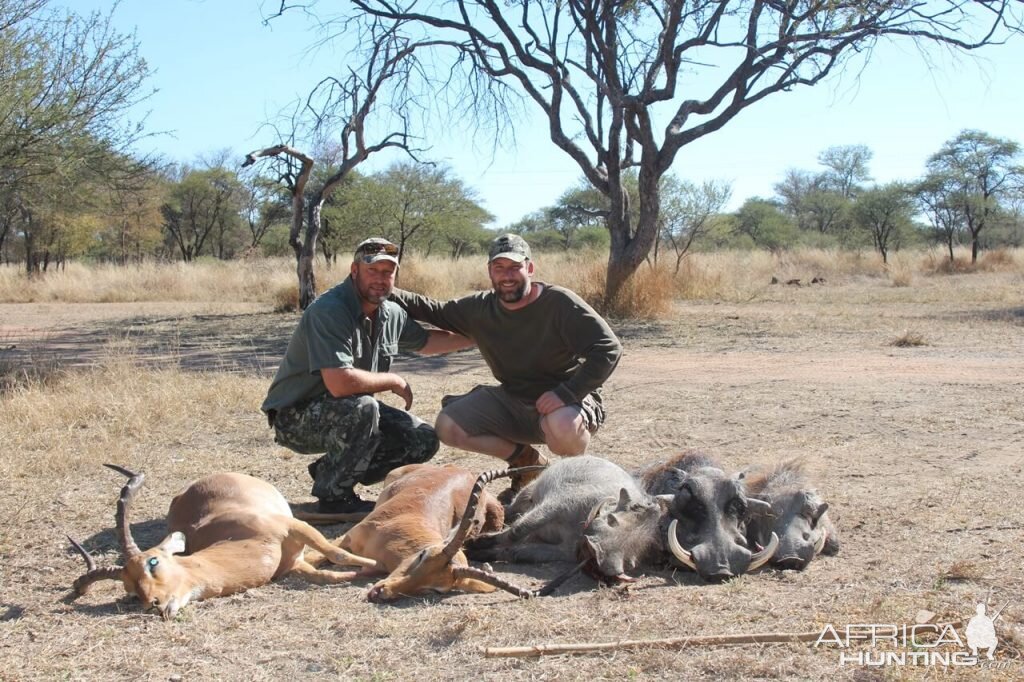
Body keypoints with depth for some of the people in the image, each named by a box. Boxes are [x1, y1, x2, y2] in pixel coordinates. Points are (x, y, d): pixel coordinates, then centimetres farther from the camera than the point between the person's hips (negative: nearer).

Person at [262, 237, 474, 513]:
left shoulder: (390, 314, 1)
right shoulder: (328, 311, -25)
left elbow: (425, 341, 23)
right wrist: (394, 381, -20)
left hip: (350, 413, 9)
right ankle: (333, 495, -14)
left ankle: (330, 471, 11)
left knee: (423, 440, 0)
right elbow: (340, 383, -36)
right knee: (362, 408, -36)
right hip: (296, 418, -8)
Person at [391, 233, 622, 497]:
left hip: (565, 401, -5)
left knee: (562, 426, -41)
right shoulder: (479, 309, 0)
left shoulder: (559, 303, -17)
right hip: (512, 402, 6)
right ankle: (526, 460, 9)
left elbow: (608, 348, -22)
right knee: (447, 427, -12)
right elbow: (431, 310, 12)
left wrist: (567, 393, -30)